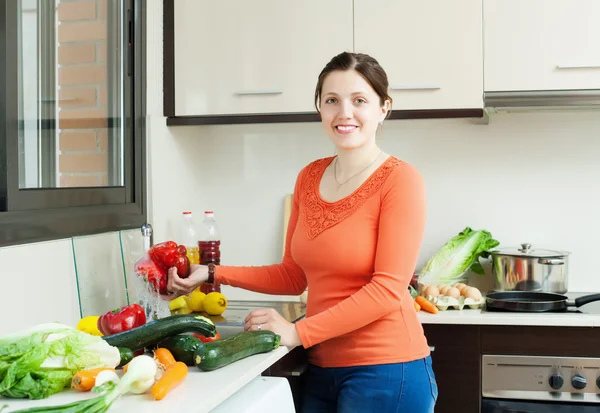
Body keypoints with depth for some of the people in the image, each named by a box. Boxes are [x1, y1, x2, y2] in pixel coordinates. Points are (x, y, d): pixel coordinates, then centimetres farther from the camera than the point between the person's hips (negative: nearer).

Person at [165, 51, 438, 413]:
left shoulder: (399, 179, -12)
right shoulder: (309, 178, 6)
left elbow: (388, 288, -18)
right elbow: (293, 276, 11)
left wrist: (299, 332, -18)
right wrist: (214, 274, 4)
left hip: (385, 369, -5)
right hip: (321, 368, 6)